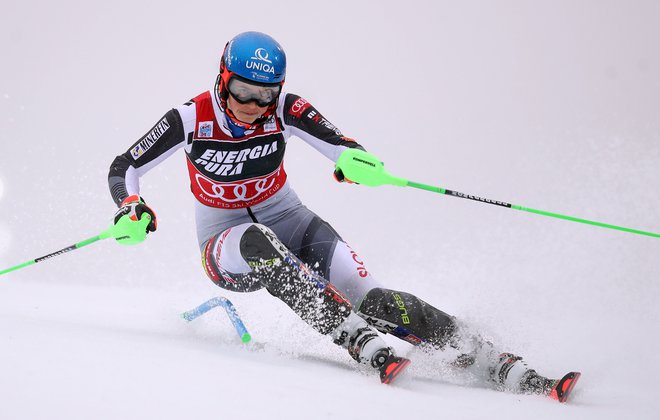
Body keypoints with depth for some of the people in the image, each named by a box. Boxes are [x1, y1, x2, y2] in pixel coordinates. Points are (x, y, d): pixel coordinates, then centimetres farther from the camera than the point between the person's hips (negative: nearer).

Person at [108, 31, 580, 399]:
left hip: (287, 220, 1)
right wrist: (131, 208, -29)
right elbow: (123, 168, -8)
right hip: (226, 247, -1)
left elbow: (343, 147, -22)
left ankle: (502, 365, -27)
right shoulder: (192, 119, -16)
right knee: (260, 241, -40)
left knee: (370, 297, -21)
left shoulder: (284, 109, -14)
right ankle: (363, 343, -48)